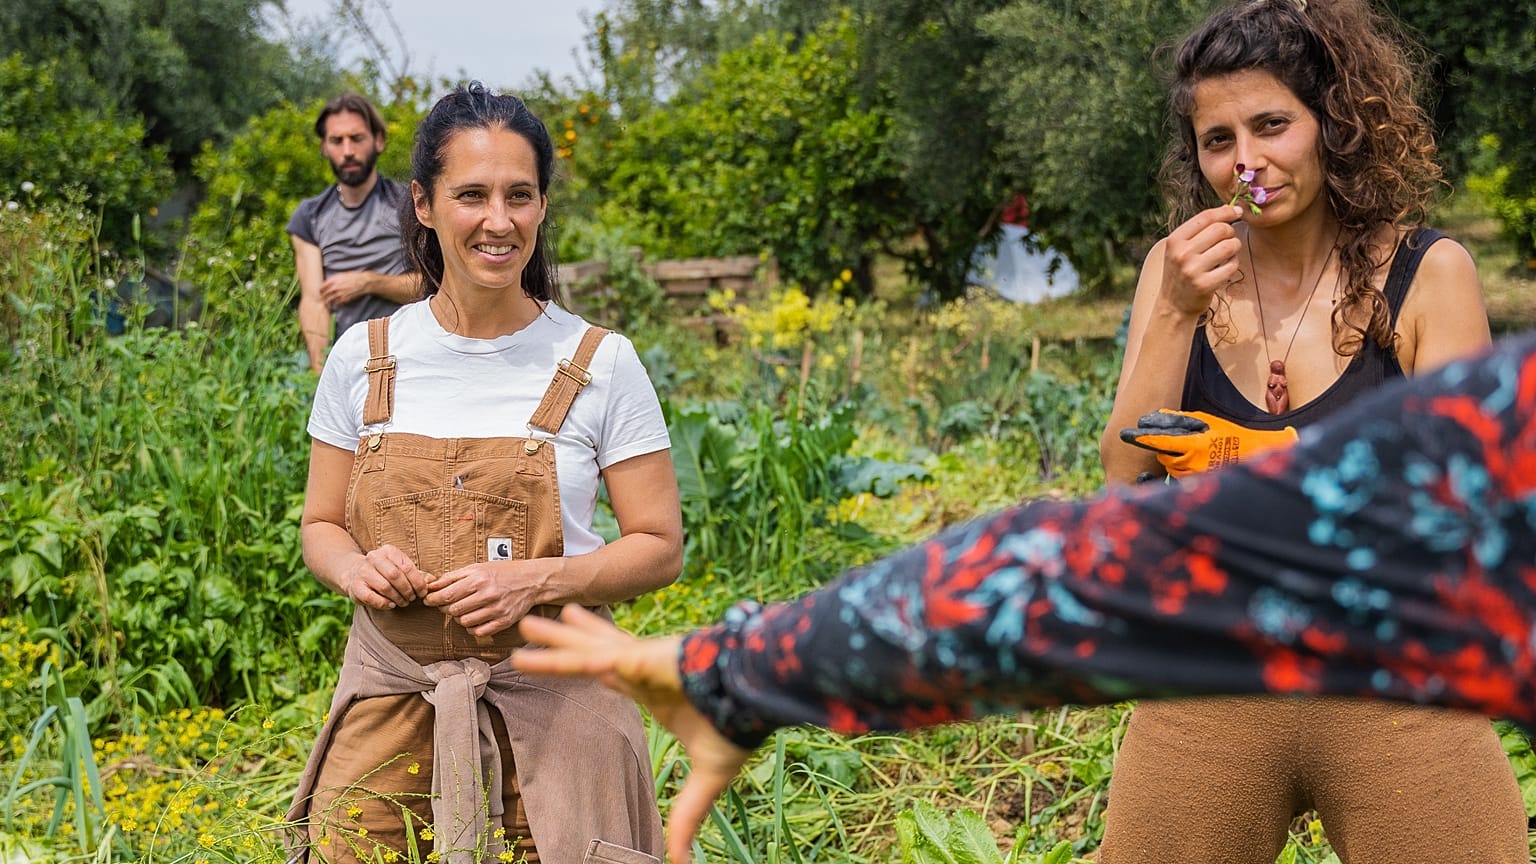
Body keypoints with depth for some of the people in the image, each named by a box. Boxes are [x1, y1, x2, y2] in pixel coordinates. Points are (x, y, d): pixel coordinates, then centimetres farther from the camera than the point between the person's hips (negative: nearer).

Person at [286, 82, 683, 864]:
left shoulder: (599, 365, -4)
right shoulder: (364, 358, 3)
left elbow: (659, 548, -1)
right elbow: (322, 528, 12)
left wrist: (538, 580, -17)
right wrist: (357, 568, -11)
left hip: (548, 708, -2)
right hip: (391, 706, 2)